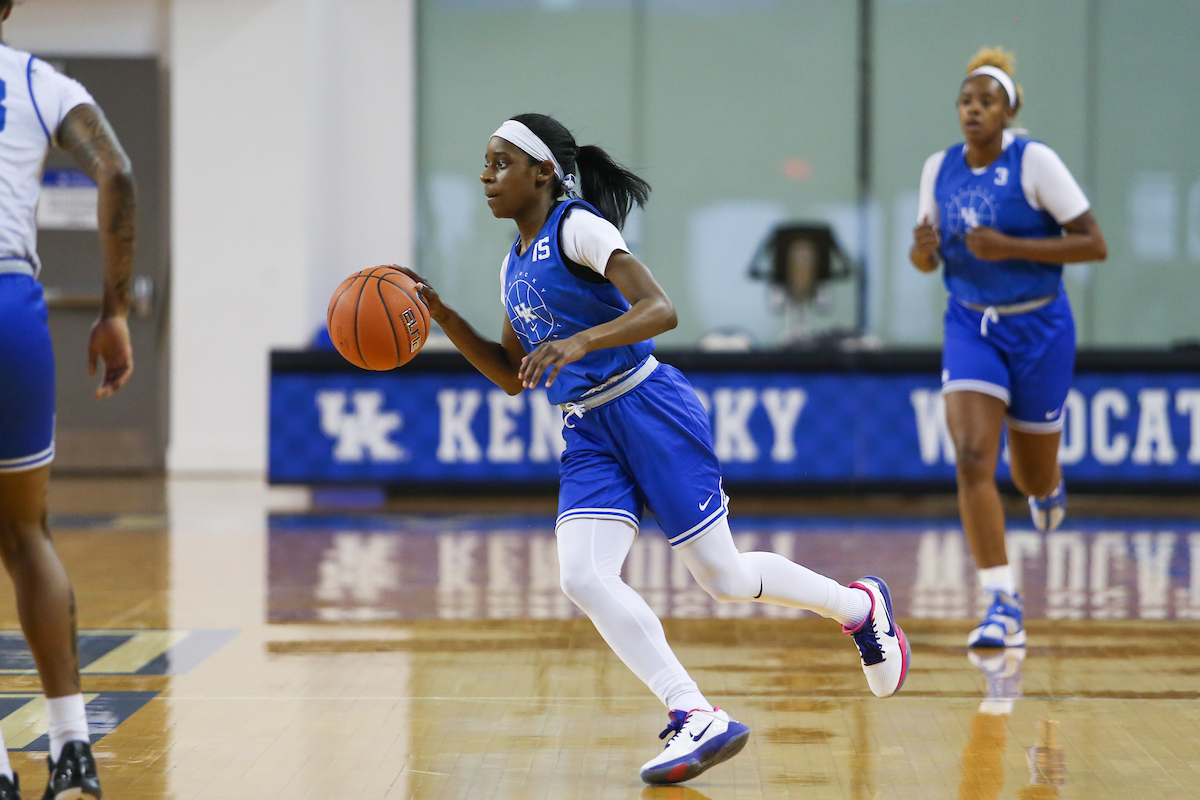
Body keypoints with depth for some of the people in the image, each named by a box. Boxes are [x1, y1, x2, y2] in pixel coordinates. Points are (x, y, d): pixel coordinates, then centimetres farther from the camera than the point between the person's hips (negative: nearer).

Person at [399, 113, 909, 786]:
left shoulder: (578, 227, -10)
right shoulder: (515, 266, 15)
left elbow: (661, 310, -22)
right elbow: (511, 376, 23)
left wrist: (579, 343, -36)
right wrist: (443, 315, 12)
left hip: (650, 413, -7)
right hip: (587, 436, 7)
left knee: (724, 577, 1)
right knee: (584, 579, -16)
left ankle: (861, 606, 27)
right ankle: (696, 719, -16)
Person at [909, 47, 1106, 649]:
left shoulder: (1035, 162, -13)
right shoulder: (939, 169, 0)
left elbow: (1094, 244, -14)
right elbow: (927, 261, 11)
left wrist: (1011, 247, -23)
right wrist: (922, 249, -14)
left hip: (1038, 328, -3)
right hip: (970, 327, 3)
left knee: (1032, 478, 11)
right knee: (972, 459, -18)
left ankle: (1049, 487, 52)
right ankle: (1002, 607, -17)